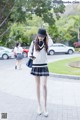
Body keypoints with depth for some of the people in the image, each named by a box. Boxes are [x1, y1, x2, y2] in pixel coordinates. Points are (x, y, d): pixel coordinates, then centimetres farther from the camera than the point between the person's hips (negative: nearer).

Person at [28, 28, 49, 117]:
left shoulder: (46, 43, 0)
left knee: (44, 85, -9)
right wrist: (30, 56, -19)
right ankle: (39, 105, 17)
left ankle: (45, 106, -1)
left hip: (44, 66, 0)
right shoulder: (34, 42, 0)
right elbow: (29, 52, 4)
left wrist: (46, 34, 7)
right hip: (35, 66, 0)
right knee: (38, 86, 8)